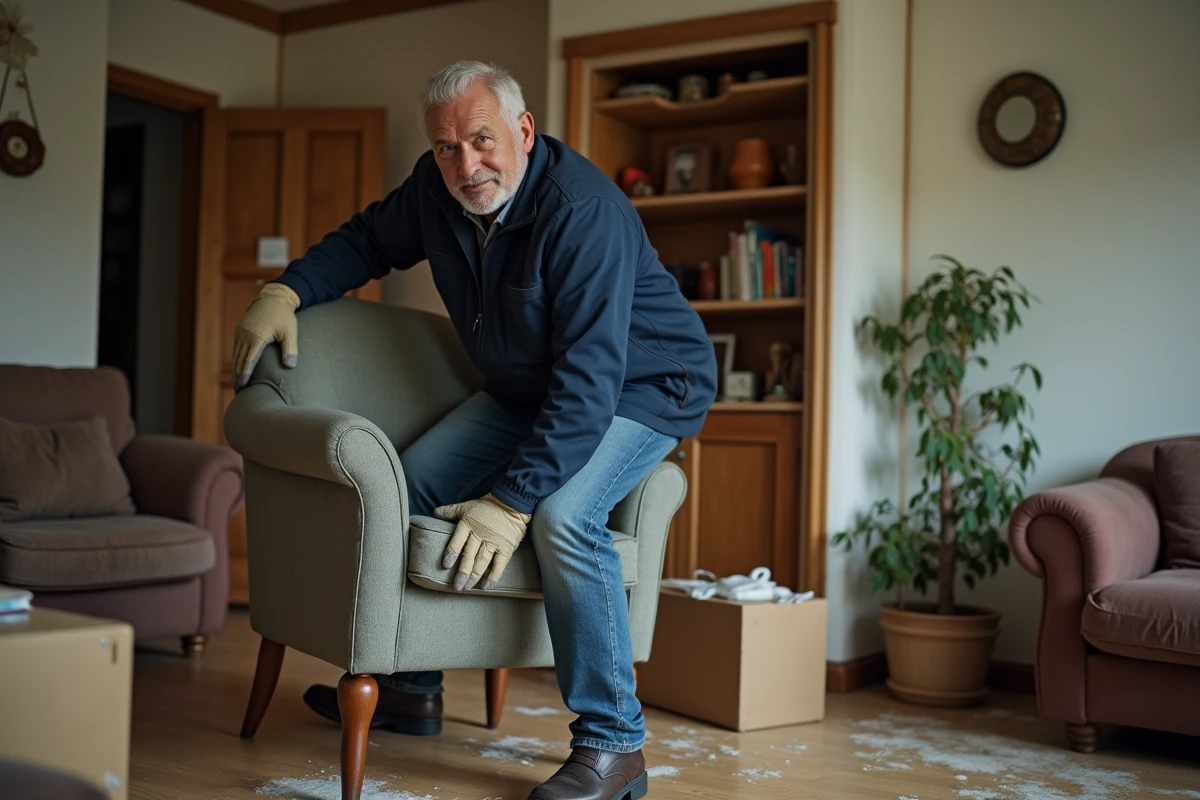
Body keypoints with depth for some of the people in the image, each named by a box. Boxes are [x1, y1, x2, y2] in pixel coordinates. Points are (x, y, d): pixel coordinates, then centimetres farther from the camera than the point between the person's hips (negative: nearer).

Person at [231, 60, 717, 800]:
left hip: (643, 385, -8)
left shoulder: (581, 211, -33)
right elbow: (370, 239, 11)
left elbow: (589, 378, -37)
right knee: (413, 479, 3)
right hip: (527, 387, 8)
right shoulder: (438, 188, -9)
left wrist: (513, 502, -39)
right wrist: (287, 290, -7)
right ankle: (412, 689, 20)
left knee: (562, 516, -33)